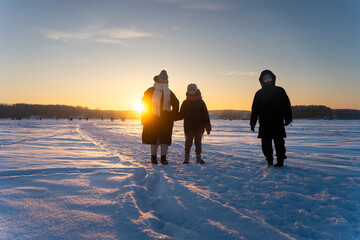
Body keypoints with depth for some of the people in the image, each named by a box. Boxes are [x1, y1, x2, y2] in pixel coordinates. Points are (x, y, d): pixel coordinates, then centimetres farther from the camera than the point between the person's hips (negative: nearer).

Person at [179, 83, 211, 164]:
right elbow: (181, 115, 10)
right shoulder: (185, 102, 8)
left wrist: (208, 127, -2)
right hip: (188, 126, 0)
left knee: (198, 143, 7)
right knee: (188, 143, 2)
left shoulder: (201, 102, 5)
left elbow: (206, 115, 3)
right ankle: (186, 158, 10)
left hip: (199, 126, 0)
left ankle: (198, 158, 17)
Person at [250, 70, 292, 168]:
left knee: (279, 142, -3)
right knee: (265, 143, 2)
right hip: (264, 124, 2)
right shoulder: (259, 93, 12)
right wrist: (253, 122, 6)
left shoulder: (279, 90, 9)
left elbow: (287, 105, 9)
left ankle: (280, 161, 9)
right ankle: (269, 160, 17)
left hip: (278, 122, -1)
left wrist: (288, 118, -1)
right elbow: (255, 109, 12)